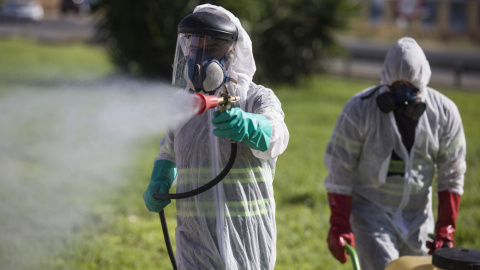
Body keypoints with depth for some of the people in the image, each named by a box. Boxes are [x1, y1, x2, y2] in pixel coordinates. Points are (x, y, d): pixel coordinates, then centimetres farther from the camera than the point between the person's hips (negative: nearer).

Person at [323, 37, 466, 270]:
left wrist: (445, 229, -1)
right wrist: (339, 226, -13)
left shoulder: (444, 112, -6)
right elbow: (338, 170, -11)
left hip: (417, 215, 4)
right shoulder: (359, 110, -16)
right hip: (371, 212, -4)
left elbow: (451, 174, 2)